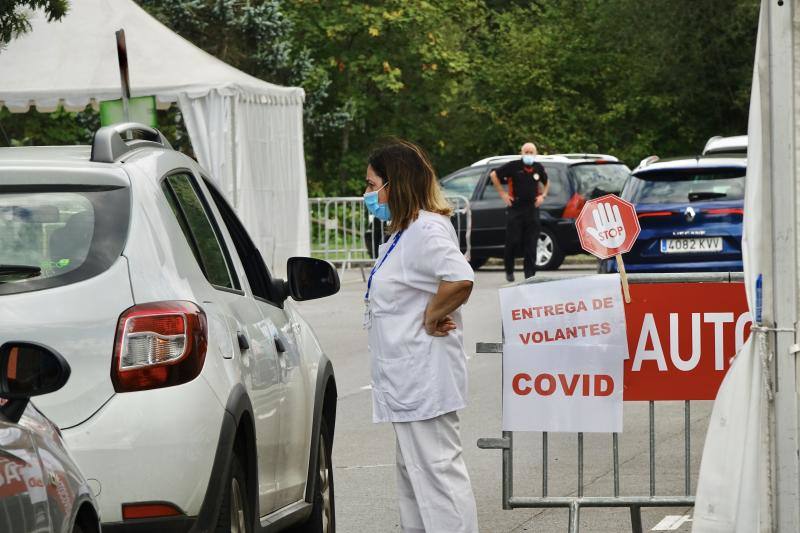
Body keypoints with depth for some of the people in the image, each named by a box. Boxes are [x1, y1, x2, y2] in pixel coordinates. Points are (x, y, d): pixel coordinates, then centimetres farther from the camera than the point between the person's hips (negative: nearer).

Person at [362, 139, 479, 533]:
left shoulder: (426, 230, -19)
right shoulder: (404, 232, 14)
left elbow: (460, 280, -34)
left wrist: (431, 319, -21)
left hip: (424, 378, -11)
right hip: (408, 378, 11)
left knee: (436, 469, -10)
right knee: (412, 471, 18)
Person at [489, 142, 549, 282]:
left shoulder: (538, 168, 8)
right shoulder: (513, 166, -5)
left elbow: (546, 182, 28)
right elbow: (494, 175, 2)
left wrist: (542, 195, 11)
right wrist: (502, 194, -1)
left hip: (532, 209, 3)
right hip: (515, 208, -3)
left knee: (531, 244, 0)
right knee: (513, 241, -3)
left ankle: (530, 274, 4)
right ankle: (509, 271, 13)